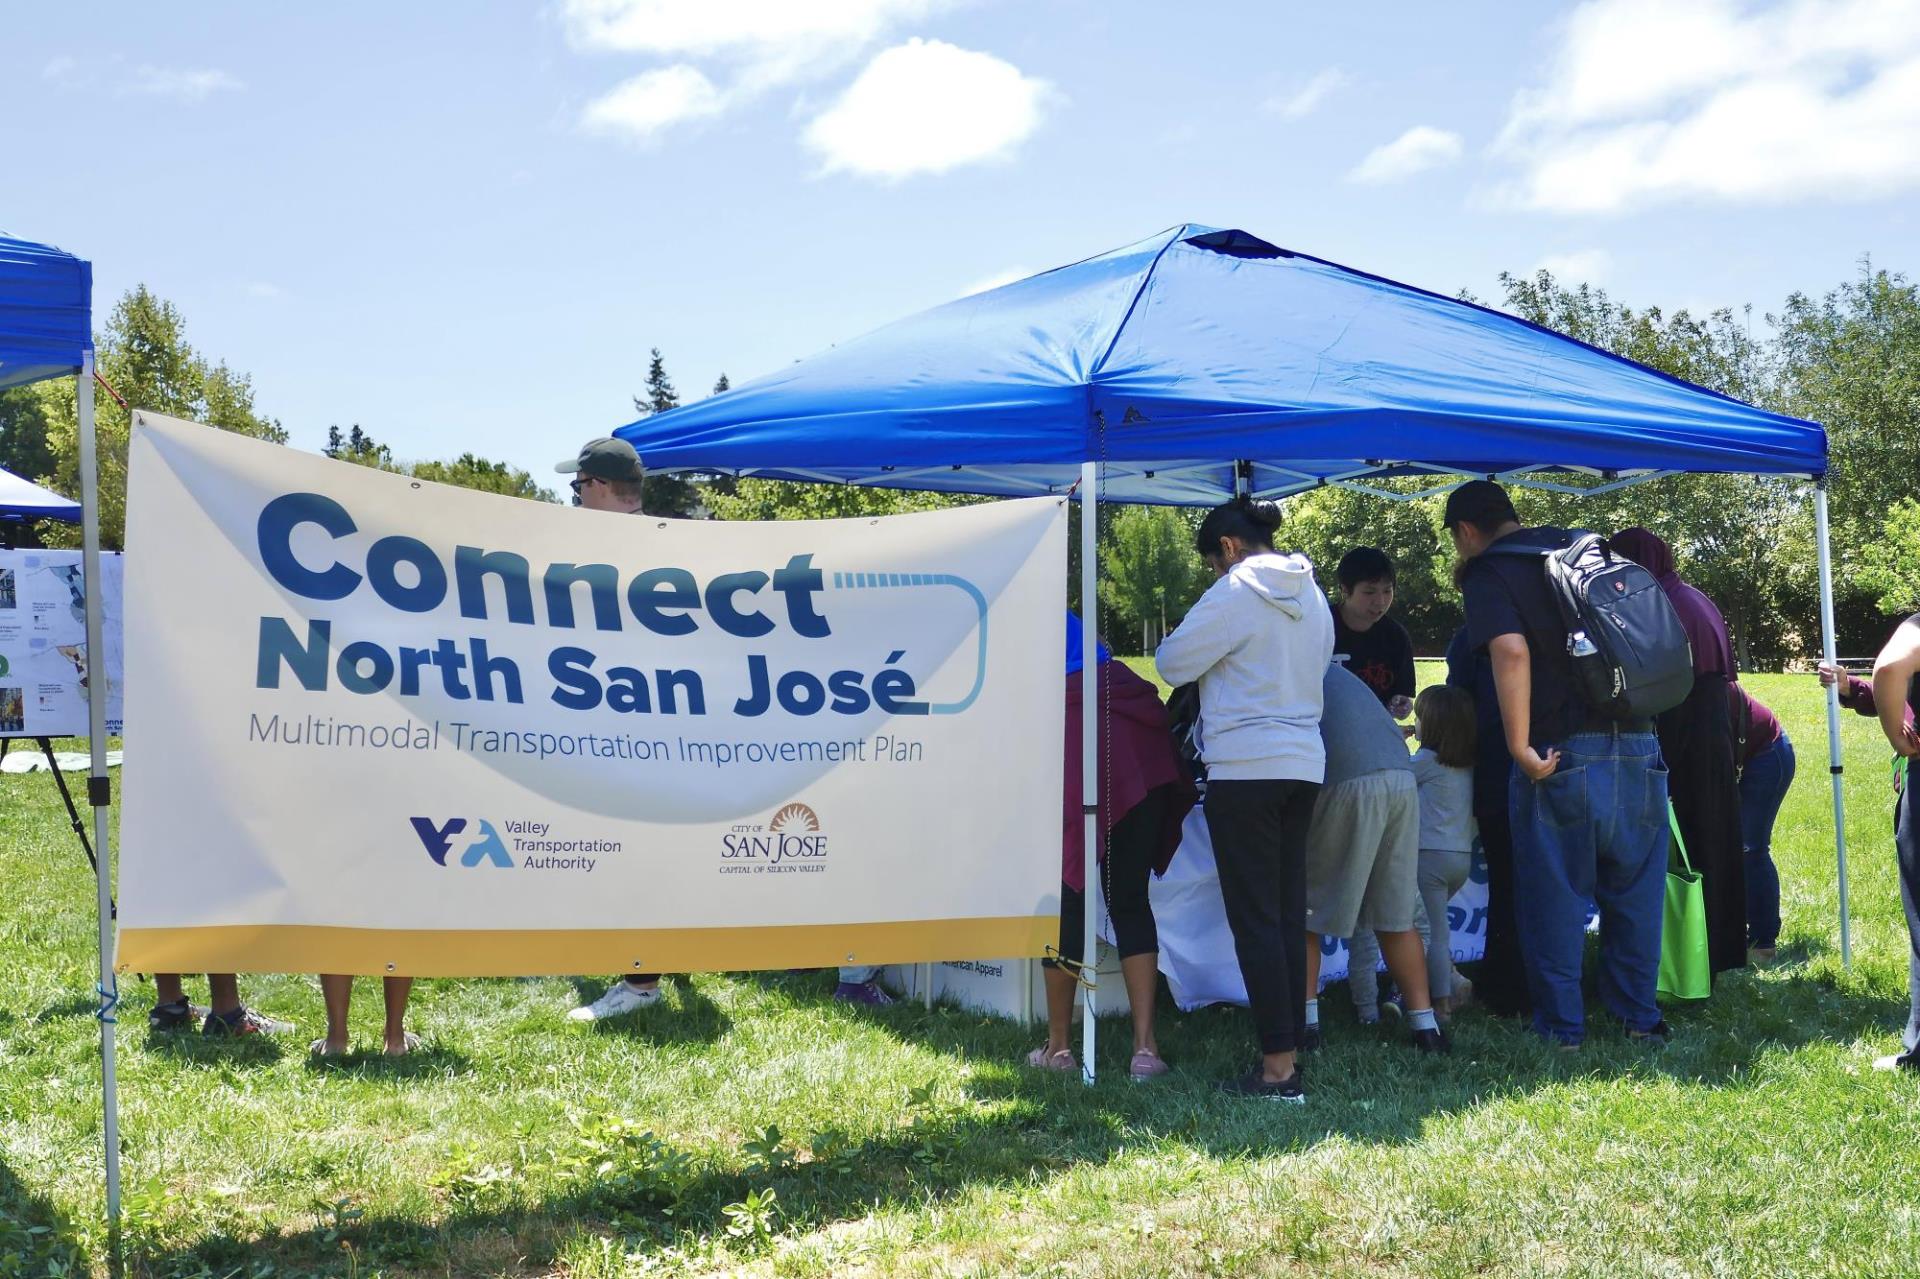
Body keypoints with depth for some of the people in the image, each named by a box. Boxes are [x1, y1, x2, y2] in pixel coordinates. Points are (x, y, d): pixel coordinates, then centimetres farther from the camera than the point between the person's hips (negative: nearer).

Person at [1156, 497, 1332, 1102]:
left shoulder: (1237, 593, -11)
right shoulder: (1312, 596, 13)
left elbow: (1172, 663, -7)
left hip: (1245, 768, -8)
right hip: (1304, 763, 8)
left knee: (1255, 919, -5)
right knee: (1288, 914, 11)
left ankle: (1278, 1067, -6)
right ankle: (1289, 1046, 15)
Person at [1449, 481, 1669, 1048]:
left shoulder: (1488, 573, -2)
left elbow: (1512, 650, -19)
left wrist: (1519, 747, -17)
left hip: (1562, 753, -5)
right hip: (1638, 746, 6)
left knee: (1554, 894, 6)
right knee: (1635, 889, 15)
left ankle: (1562, 1024, 10)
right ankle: (1640, 1017, 21)